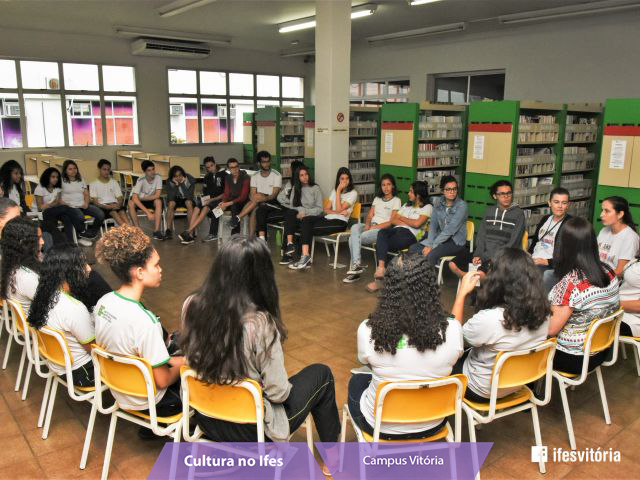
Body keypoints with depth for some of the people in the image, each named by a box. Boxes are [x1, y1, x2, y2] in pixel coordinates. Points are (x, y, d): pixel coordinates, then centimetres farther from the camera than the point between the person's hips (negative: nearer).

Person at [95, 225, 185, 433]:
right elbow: (162, 381, -25)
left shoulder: (103, 302, -10)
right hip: (144, 402, -6)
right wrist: (181, 363, -5)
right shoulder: (144, 321, -34)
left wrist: (169, 360, 6)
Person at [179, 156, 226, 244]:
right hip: (208, 200, 6)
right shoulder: (207, 177, 17)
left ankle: (188, 232, -37)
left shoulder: (223, 175, -3)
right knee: (197, 208, -24)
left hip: (220, 200, -5)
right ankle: (190, 235, -36)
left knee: (206, 208, -33)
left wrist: (212, 200, -15)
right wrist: (204, 199, -2)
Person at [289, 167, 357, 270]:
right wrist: (337, 212, -8)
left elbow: (339, 209, -11)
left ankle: (306, 257, -19)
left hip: (339, 222, -6)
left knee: (308, 229, -23)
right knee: (306, 220, -23)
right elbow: (326, 209, 13)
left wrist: (338, 191, -7)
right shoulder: (334, 190, 21)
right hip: (328, 219, 6)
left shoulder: (353, 193, 1)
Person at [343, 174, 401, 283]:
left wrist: (374, 227, -14)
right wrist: (367, 225, -9)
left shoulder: (396, 201, 5)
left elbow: (392, 222, -5)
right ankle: (356, 265, -34)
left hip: (383, 229, -5)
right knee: (355, 227, -29)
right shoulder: (377, 199, 24)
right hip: (371, 226, 5)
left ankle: (355, 266, -20)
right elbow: (370, 215, 14)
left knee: (353, 238, -27)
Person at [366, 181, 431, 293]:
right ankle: (380, 269, -47)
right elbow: (392, 220, 20)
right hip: (396, 230, 5)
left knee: (380, 245, -29)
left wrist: (402, 218, 6)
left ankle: (378, 279, -27)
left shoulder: (427, 207, 9)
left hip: (409, 235, -5)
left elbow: (417, 223, -8)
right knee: (382, 232, -33)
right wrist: (407, 222, 3)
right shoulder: (406, 205, 29)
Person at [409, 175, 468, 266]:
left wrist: (432, 246, -23)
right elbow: (433, 224, 1)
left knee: (431, 255, -30)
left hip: (456, 242, -6)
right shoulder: (438, 202, 2)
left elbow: (450, 230, -21)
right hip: (441, 237, 6)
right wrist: (429, 243, -13)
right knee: (413, 249, -13)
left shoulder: (461, 205, -15)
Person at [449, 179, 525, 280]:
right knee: (453, 264, -15)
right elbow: (481, 236, 10)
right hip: (484, 253, 5)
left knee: (480, 272, -34)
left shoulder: (518, 214, -4)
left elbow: (512, 244, -11)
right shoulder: (489, 211, 13)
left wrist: (484, 257, -16)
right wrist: (478, 254, -11)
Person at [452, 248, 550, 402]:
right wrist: (487, 283, 5)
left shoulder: (488, 320, -38)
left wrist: (462, 292, -13)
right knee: (467, 353, 26)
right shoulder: (541, 312, -19)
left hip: (483, 391, -5)